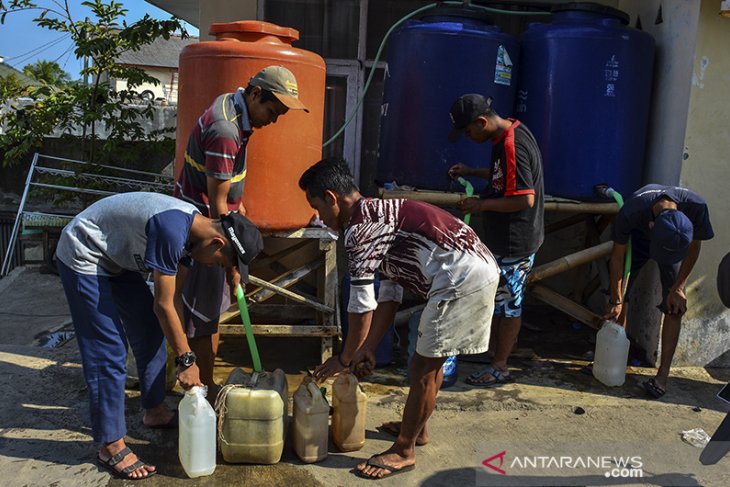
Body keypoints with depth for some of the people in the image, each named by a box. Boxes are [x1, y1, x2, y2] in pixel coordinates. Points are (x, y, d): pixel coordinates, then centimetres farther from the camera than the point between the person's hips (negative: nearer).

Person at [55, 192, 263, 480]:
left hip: (115, 259, 10)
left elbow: (174, 298, 1)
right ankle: (111, 447, 4)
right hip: (83, 259, -9)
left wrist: (183, 356, 1)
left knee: (152, 333, 12)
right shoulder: (172, 229, -33)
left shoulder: (190, 229, -4)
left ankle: (155, 412, 30)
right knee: (109, 354, -9)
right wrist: (186, 360, -19)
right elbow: (163, 305, -27)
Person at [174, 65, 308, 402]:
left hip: (211, 217, 10)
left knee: (213, 301, 15)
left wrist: (237, 201, 24)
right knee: (204, 307, -1)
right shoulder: (225, 132, -28)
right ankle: (205, 388, 11)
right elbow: (217, 204, -26)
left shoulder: (231, 104, 3)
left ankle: (205, 377, 27)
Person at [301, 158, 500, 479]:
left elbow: (362, 303, -10)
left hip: (461, 280, -10)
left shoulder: (359, 226, -12)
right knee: (430, 360, 22)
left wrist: (345, 358, 3)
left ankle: (403, 452, 17)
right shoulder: (378, 216, 18)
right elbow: (389, 295, 18)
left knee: (423, 367, 2)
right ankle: (415, 428, 40)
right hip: (479, 270, 10)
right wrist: (367, 349, 18)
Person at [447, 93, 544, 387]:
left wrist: (482, 204, -19)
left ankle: (500, 367, 16)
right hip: (502, 238, 10)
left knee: (508, 302, 2)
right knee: (497, 296, 20)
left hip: (514, 242, -10)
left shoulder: (512, 146, -25)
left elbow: (525, 199, -28)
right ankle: (493, 351, 36)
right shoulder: (510, 132, 7)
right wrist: (472, 172, 14)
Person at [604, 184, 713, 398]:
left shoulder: (696, 207, -39)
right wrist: (616, 300, -18)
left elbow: (694, 247, -17)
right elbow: (618, 256, -24)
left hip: (677, 242, 0)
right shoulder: (630, 213, -41)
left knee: (674, 307, -8)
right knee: (618, 292, -4)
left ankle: (662, 375, -3)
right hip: (638, 235, 0)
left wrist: (678, 288, -12)